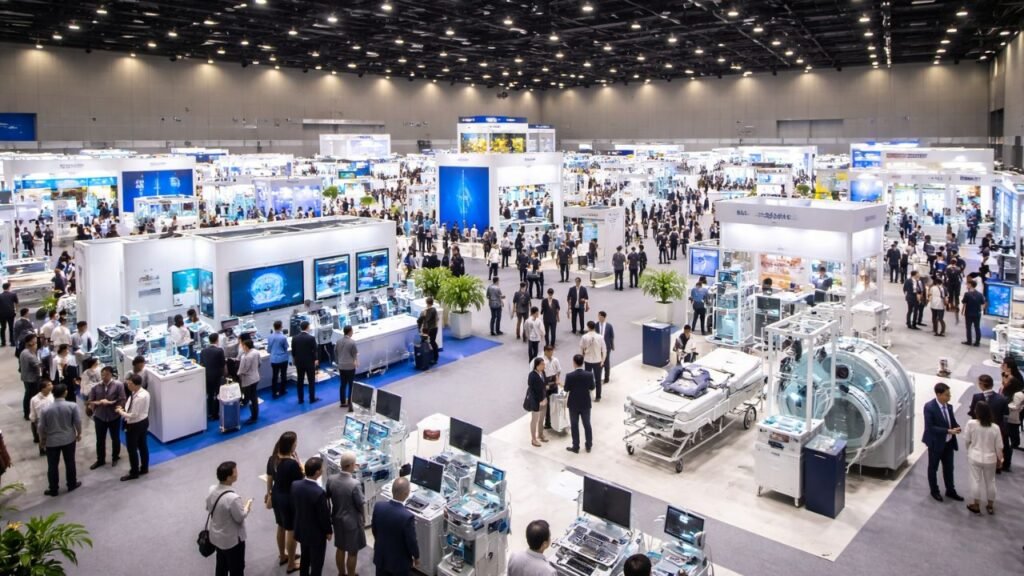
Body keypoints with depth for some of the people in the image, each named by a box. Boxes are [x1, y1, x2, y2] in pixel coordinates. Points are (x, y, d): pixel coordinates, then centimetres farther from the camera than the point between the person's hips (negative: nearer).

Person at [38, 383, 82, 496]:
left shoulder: (46, 409, -13)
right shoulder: (72, 406, -15)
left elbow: (41, 427, -6)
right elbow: (78, 422, -10)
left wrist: (42, 440, 11)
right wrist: (79, 433, 8)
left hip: (51, 441, 0)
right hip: (69, 439, 0)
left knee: (52, 466, 12)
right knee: (70, 463, 16)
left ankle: (53, 489, 22)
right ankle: (72, 484, 28)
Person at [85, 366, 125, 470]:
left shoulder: (118, 385, -12)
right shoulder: (96, 387, -5)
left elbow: (122, 401, -15)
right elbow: (89, 401, -6)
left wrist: (109, 403, -24)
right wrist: (98, 402, -24)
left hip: (114, 417, -2)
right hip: (99, 417, 2)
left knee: (115, 438, 14)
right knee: (100, 440, 12)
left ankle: (115, 457, 35)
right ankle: (100, 460, 29)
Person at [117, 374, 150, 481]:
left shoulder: (139, 397, -32)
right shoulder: (144, 392, -2)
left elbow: (133, 415, -27)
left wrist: (121, 412, -13)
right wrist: (125, 409, 0)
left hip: (134, 425, -9)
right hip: (143, 421, 9)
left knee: (132, 449, 7)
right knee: (143, 446, 21)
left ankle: (134, 473, 21)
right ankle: (144, 468, 35)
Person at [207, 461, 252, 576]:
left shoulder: (212, 489, -12)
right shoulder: (233, 498, -36)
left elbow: (208, 508, 6)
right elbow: (240, 518, -22)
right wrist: (247, 506, -6)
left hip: (216, 536, 8)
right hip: (232, 540, -8)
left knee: (221, 565, 27)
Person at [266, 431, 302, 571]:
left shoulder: (272, 459, -6)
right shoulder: (292, 463, -28)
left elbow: (269, 479, 6)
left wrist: (269, 493, 21)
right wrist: (298, 463, -15)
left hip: (276, 496, 7)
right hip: (289, 499, -7)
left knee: (281, 527, 25)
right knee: (291, 531, 9)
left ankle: (282, 556, 43)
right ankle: (291, 564, 22)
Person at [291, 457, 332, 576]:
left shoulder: (295, 485, -15)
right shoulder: (319, 493, -34)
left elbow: (293, 504, 3)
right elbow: (324, 515, -21)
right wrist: (329, 531, -5)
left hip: (301, 530, 7)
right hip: (316, 534, -7)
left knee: (305, 558, 26)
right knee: (317, 563, 13)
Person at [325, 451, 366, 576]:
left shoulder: (331, 480, -12)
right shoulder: (355, 484, -29)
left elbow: (327, 498, 2)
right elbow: (361, 505, -18)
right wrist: (364, 520, 1)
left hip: (337, 519, 6)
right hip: (352, 522, -6)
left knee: (340, 548, 23)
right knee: (352, 552, 12)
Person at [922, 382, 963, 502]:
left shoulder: (948, 406, -2)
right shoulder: (929, 407, -22)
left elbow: (952, 421, 8)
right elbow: (930, 427, -23)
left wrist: (956, 428, -15)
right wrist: (948, 431, -28)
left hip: (949, 442, 6)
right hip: (936, 443, -6)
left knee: (949, 468, 18)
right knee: (933, 468, 13)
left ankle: (950, 491, 34)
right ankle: (934, 491, 30)